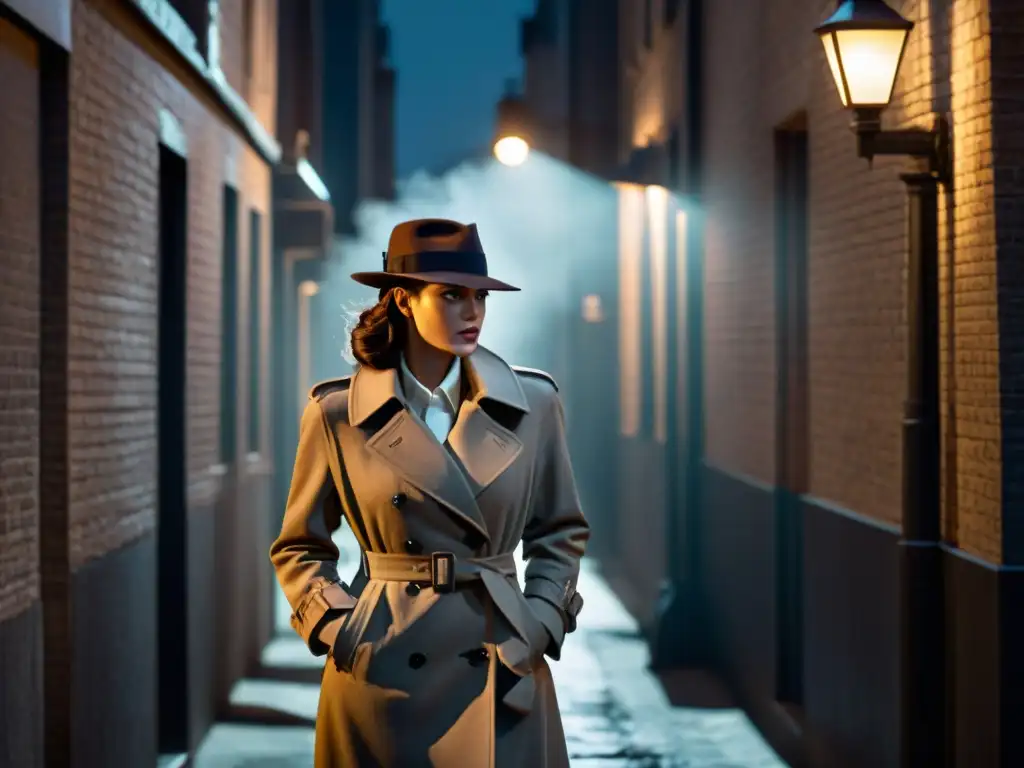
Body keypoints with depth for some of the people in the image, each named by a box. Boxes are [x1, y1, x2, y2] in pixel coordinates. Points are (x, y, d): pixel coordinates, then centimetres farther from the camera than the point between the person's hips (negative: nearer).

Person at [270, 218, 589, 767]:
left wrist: (538, 626, 0)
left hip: (502, 676, 1)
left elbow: (562, 534, 12)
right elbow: (299, 548, 8)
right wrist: (336, 627, -6)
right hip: (382, 674, -1)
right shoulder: (338, 413, -3)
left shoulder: (532, 403, 1)